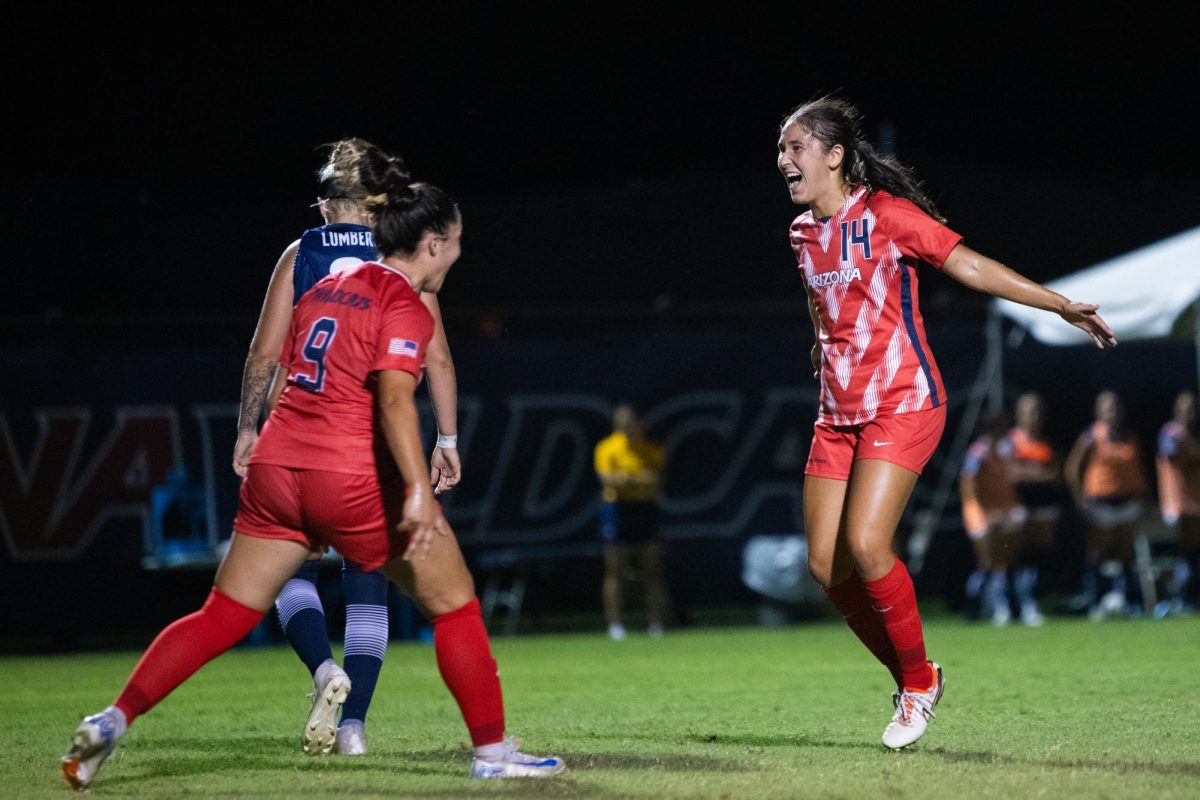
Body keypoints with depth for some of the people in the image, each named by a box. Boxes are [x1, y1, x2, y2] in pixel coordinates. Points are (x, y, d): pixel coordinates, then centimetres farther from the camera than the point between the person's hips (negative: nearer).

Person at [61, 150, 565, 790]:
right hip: (354, 480, -7)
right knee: (455, 605, 8)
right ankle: (492, 752, 10)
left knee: (223, 618, 9)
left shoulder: (327, 287, 16)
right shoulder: (405, 307, -7)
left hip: (276, 468, 7)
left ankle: (112, 720, -2)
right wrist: (418, 490, -29)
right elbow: (395, 399, -21)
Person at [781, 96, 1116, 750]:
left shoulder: (885, 213, -10)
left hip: (903, 405, -7)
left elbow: (969, 266, -12)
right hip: (837, 414, 7)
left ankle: (919, 681, 1)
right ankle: (910, 679, 16)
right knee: (824, 564, -2)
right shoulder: (802, 232, 10)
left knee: (865, 547, -20)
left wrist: (1061, 304, -16)